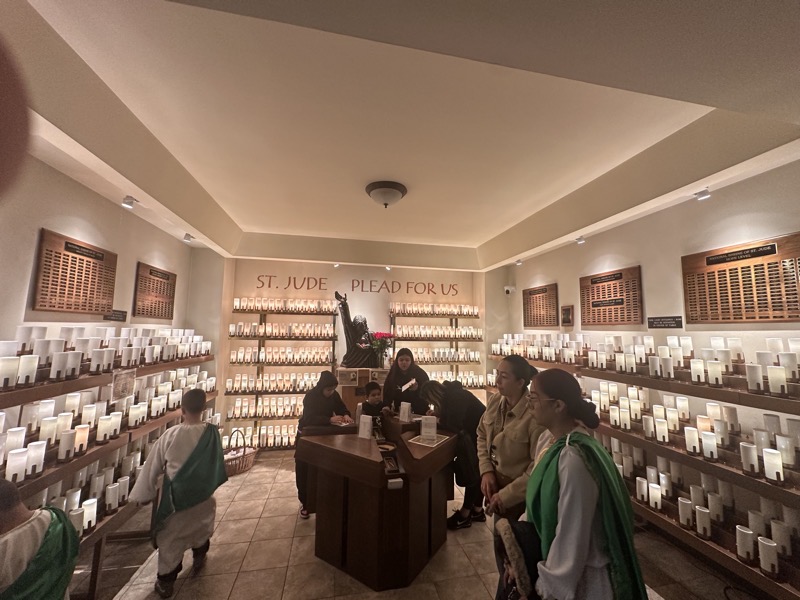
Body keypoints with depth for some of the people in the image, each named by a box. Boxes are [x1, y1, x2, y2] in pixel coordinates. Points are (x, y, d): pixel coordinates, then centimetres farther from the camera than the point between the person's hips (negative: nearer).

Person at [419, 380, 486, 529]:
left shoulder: (456, 397, -27)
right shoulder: (450, 395, 1)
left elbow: (454, 425, -29)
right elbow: (449, 419, 8)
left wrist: (438, 420, -14)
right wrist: (437, 414, -9)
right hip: (475, 432, 9)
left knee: (473, 473, 1)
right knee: (477, 472, 18)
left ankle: (465, 515, 14)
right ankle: (477, 510, 33)